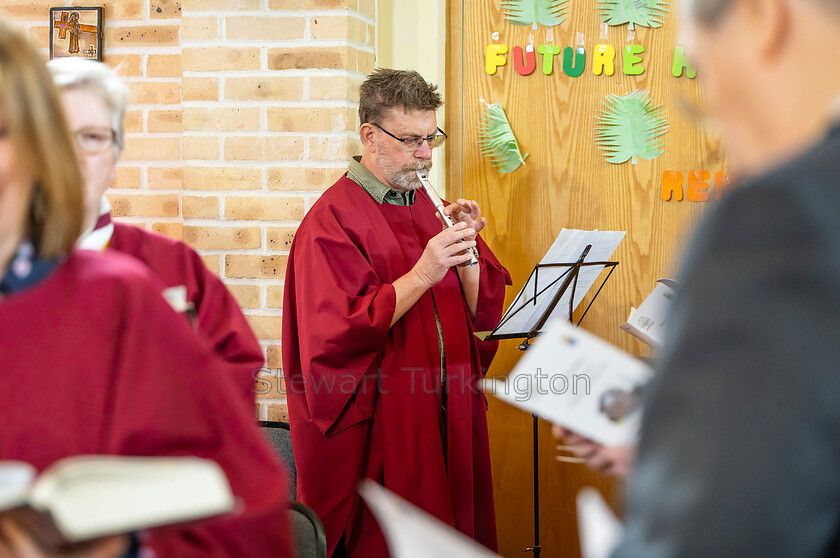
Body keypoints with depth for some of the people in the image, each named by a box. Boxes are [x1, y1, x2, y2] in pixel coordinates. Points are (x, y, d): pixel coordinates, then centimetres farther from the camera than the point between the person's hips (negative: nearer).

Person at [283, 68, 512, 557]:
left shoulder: (430, 210, 12)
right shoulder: (333, 219, -10)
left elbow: (481, 310, 8)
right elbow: (339, 332, -21)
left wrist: (467, 252, -9)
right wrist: (422, 275, -24)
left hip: (446, 417, 6)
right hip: (378, 429, -6)